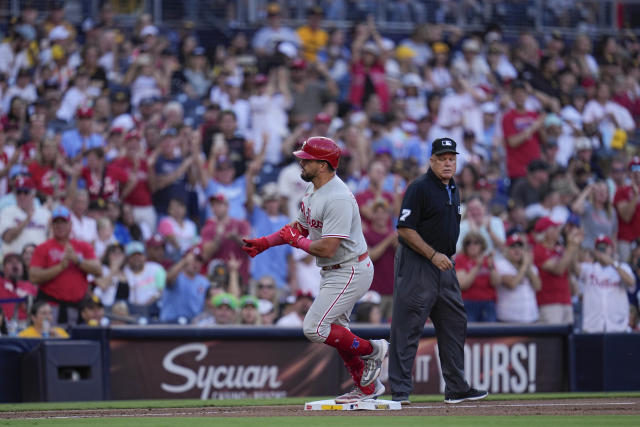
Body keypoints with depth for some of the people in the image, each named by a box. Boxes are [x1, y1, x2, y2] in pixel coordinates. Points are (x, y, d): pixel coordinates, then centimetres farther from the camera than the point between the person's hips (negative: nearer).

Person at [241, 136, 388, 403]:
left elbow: (327, 249, -30)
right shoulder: (312, 190, 6)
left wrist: (295, 241, -14)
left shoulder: (338, 199, -27)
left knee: (314, 328, -14)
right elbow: (300, 227, 19)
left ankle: (371, 350, 2)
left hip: (351, 271, -10)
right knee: (335, 330, 16)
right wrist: (265, 242, 7)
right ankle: (367, 388, 25)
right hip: (332, 272, 10)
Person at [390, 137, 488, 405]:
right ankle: (399, 390, -8)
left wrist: (447, 257, 18)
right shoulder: (420, 188, -12)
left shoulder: (452, 189, 15)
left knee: (454, 324, 11)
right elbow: (405, 230, -17)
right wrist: (433, 255, -20)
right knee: (407, 328, -8)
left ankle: (456, 388, 19)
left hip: (443, 265, 9)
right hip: (416, 265, -9)